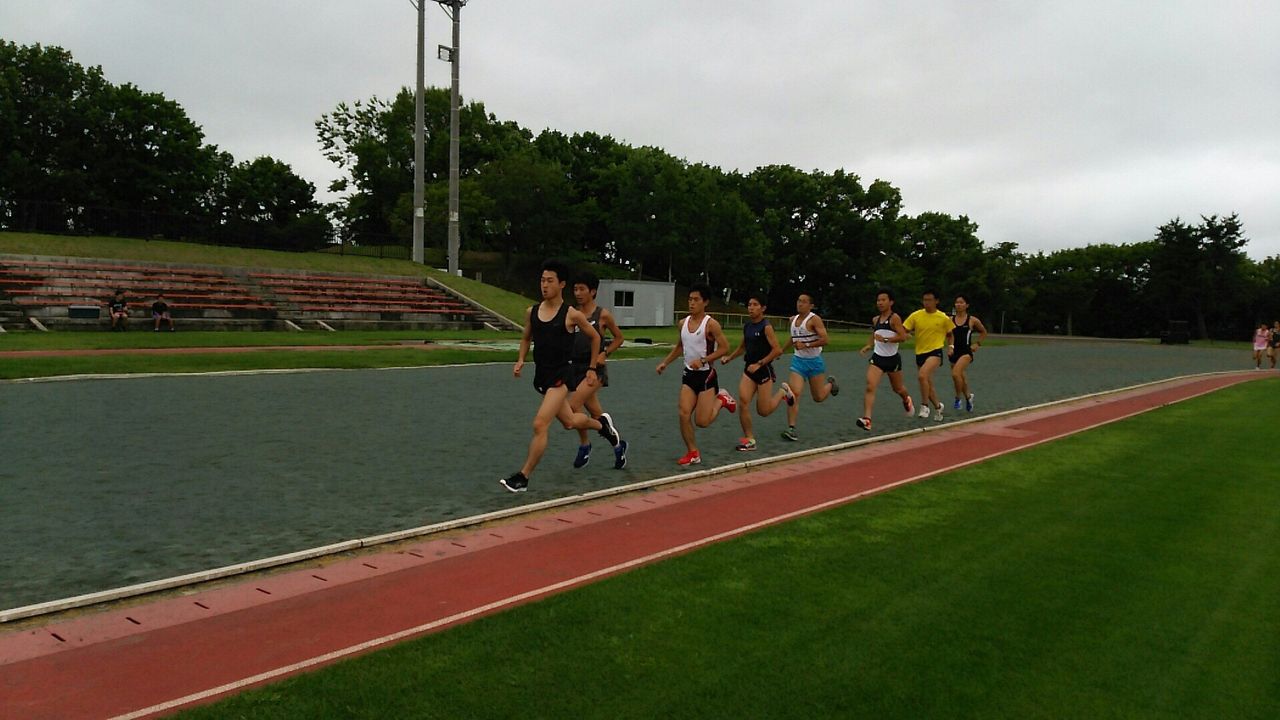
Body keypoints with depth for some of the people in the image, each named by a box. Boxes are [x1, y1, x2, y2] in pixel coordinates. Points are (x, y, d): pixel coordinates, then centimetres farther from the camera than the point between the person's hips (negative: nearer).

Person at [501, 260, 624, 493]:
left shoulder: (571, 314, -10)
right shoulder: (531, 312, 3)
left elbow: (595, 337, 6)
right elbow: (526, 338, 19)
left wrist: (592, 368, 8)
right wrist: (520, 360, 1)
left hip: (560, 376, -6)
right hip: (541, 375, 6)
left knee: (540, 425, -16)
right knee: (568, 421, 22)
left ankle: (522, 477, -7)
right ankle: (601, 423, 52)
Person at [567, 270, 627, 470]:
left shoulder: (603, 315, -4)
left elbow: (619, 337, 8)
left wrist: (605, 353, -7)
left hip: (595, 368, -5)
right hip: (576, 367, 5)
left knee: (573, 406, -21)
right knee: (596, 413, 13)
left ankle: (584, 445, 1)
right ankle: (618, 445, 33)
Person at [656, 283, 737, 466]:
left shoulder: (711, 324, -14)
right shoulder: (682, 323, 6)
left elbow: (724, 347, -15)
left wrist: (703, 360, -23)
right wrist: (665, 363, 14)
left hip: (706, 375, -5)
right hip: (689, 374, 5)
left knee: (702, 422, -4)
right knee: (684, 413, -8)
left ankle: (721, 399, 26)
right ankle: (693, 453, 6)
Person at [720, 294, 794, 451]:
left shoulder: (766, 327, -13)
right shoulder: (747, 326, 7)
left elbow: (777, 350, -19)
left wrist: (759, 364, -21)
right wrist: (729, 358, 12)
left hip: (764, 370, -6)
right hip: (749, 369, 6)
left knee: (763, 411, 3)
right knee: (743, 402, -11)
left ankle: (783, 392, 30)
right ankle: (749, 439, 0)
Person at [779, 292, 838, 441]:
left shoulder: (814, 319, -12)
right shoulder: (793, 319, 7)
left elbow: (824, 340, -20)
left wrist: (806, 345, -23)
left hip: (815, 361, -4)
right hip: (798, 360, 4)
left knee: (818, 397, 10)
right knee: (794, 393, -15)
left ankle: (830, 383, 45)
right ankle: (791, 428, -17)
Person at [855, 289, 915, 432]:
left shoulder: (894, 318, -10)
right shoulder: (875, 320, 8)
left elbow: (903, 336, -20)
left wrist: (885, 339, -27)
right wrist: (869, 346, 9)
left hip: (892, 358, -3)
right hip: (877, 357, 4)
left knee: (897, 388, 17)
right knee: (870, 386, -18)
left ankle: (907, 400, 54)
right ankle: (867, 419, -25)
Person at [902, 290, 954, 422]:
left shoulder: (944, 318, -3)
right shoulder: (916, 316, -1)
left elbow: (949, 334, 13)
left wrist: (950, 345, 2)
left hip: (935, 352, -4)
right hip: (920, 353, 4)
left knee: (922, 375, -29)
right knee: (928, 384, 13)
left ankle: (925, 405, -17)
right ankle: (937, 406, 37)